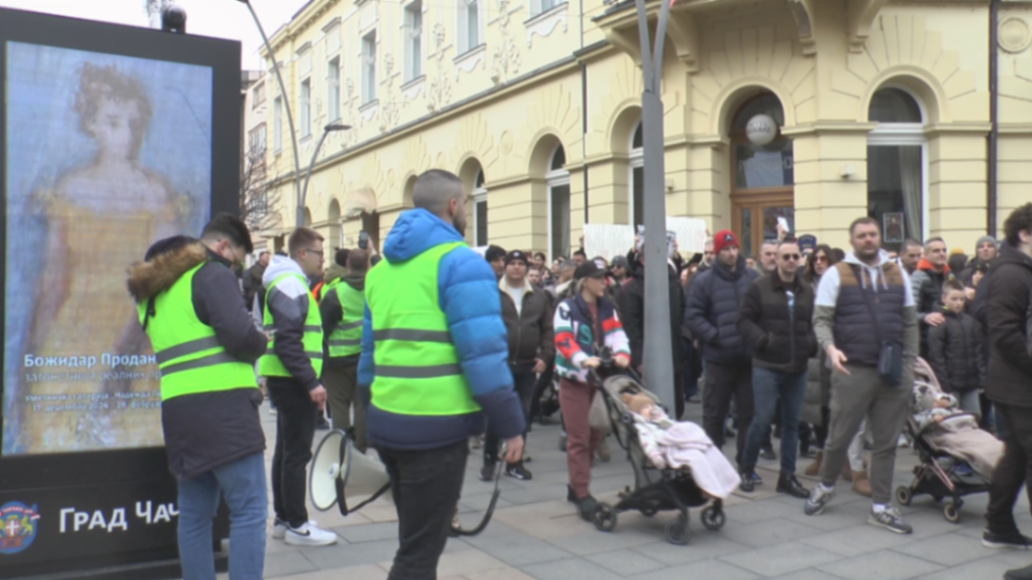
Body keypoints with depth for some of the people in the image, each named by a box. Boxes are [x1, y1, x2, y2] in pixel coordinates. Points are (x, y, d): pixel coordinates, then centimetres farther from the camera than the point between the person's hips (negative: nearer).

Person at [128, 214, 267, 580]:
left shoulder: (151, 287, 22)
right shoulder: (211, 273, -4)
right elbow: (239, 334, -16)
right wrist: (261, 343, 6)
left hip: (178, 409, 8)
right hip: (222, 406, -8)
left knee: (194, 515, 12)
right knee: (249, 511, -5)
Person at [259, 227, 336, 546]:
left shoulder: (292, 283, 19)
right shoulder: (290, 284, -14)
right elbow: (287, 341, -23)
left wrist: (309, 380, 16)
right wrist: (311, 382, -24)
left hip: (286, 380, 11)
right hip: (292, 381, -11)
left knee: (287, 450, 15)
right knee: (297, 453, -5)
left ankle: (284, 518, 24)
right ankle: (296, 525, 2)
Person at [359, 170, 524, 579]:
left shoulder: (383, 267, 15)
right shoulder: (459, 262, -10)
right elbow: (483, 354, -16)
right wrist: (511, 424, -10)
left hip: (387, 421, 8)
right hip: (436, 424, -8)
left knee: (416, 540, 23)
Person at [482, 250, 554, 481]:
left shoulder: (539, 297, 10)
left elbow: (548, 329, 10)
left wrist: (545, 356, -1)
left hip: (528, 366, 3)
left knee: (523, 415, 8)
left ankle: (515, 462, 19)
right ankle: (489, 460, 14)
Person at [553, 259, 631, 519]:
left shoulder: (607, 308, 10)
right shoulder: (566, 308, -8)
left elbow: (616, 333, -3)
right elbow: (563, 340, -20)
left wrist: (622, 353, -25)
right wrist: (583, 360, -37)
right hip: (574, 379, -6)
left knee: (594, 435, 11)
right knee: (579, 438, -4)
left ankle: (576, 487, 25)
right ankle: (582, 494, 2)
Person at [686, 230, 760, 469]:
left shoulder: (753, 277, 5)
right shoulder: (703, 281, -3)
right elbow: (693, 315, -6)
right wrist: (715, 337, -13)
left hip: (749, 357, 2)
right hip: (718, 358, -2)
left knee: (749, 413, 9)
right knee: (714, 414, 8)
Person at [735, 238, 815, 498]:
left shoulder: (807, 291, 10)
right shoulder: (759, 287, -3)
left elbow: (815, 323, 17)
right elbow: (743, 320, -5)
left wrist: (812, 343, -1)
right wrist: (763, 340, -17)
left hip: (797, 369, 5)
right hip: (767, 367, -5)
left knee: (792, 423, 9)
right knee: (762, 420, -4)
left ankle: (787, 476, 19)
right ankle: (746, 468, 17)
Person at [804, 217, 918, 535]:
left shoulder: (898, 274, 11)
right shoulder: (836, 274, -1)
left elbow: (909, 322, 14)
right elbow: (821, 319, -5)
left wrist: (910, 361, 8)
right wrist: (830, 347, -23)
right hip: (853, 371, -3)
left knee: (886, 442, 8)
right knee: (840, 437, 5)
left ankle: (881, 507, 18)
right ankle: (826, 486, 30)